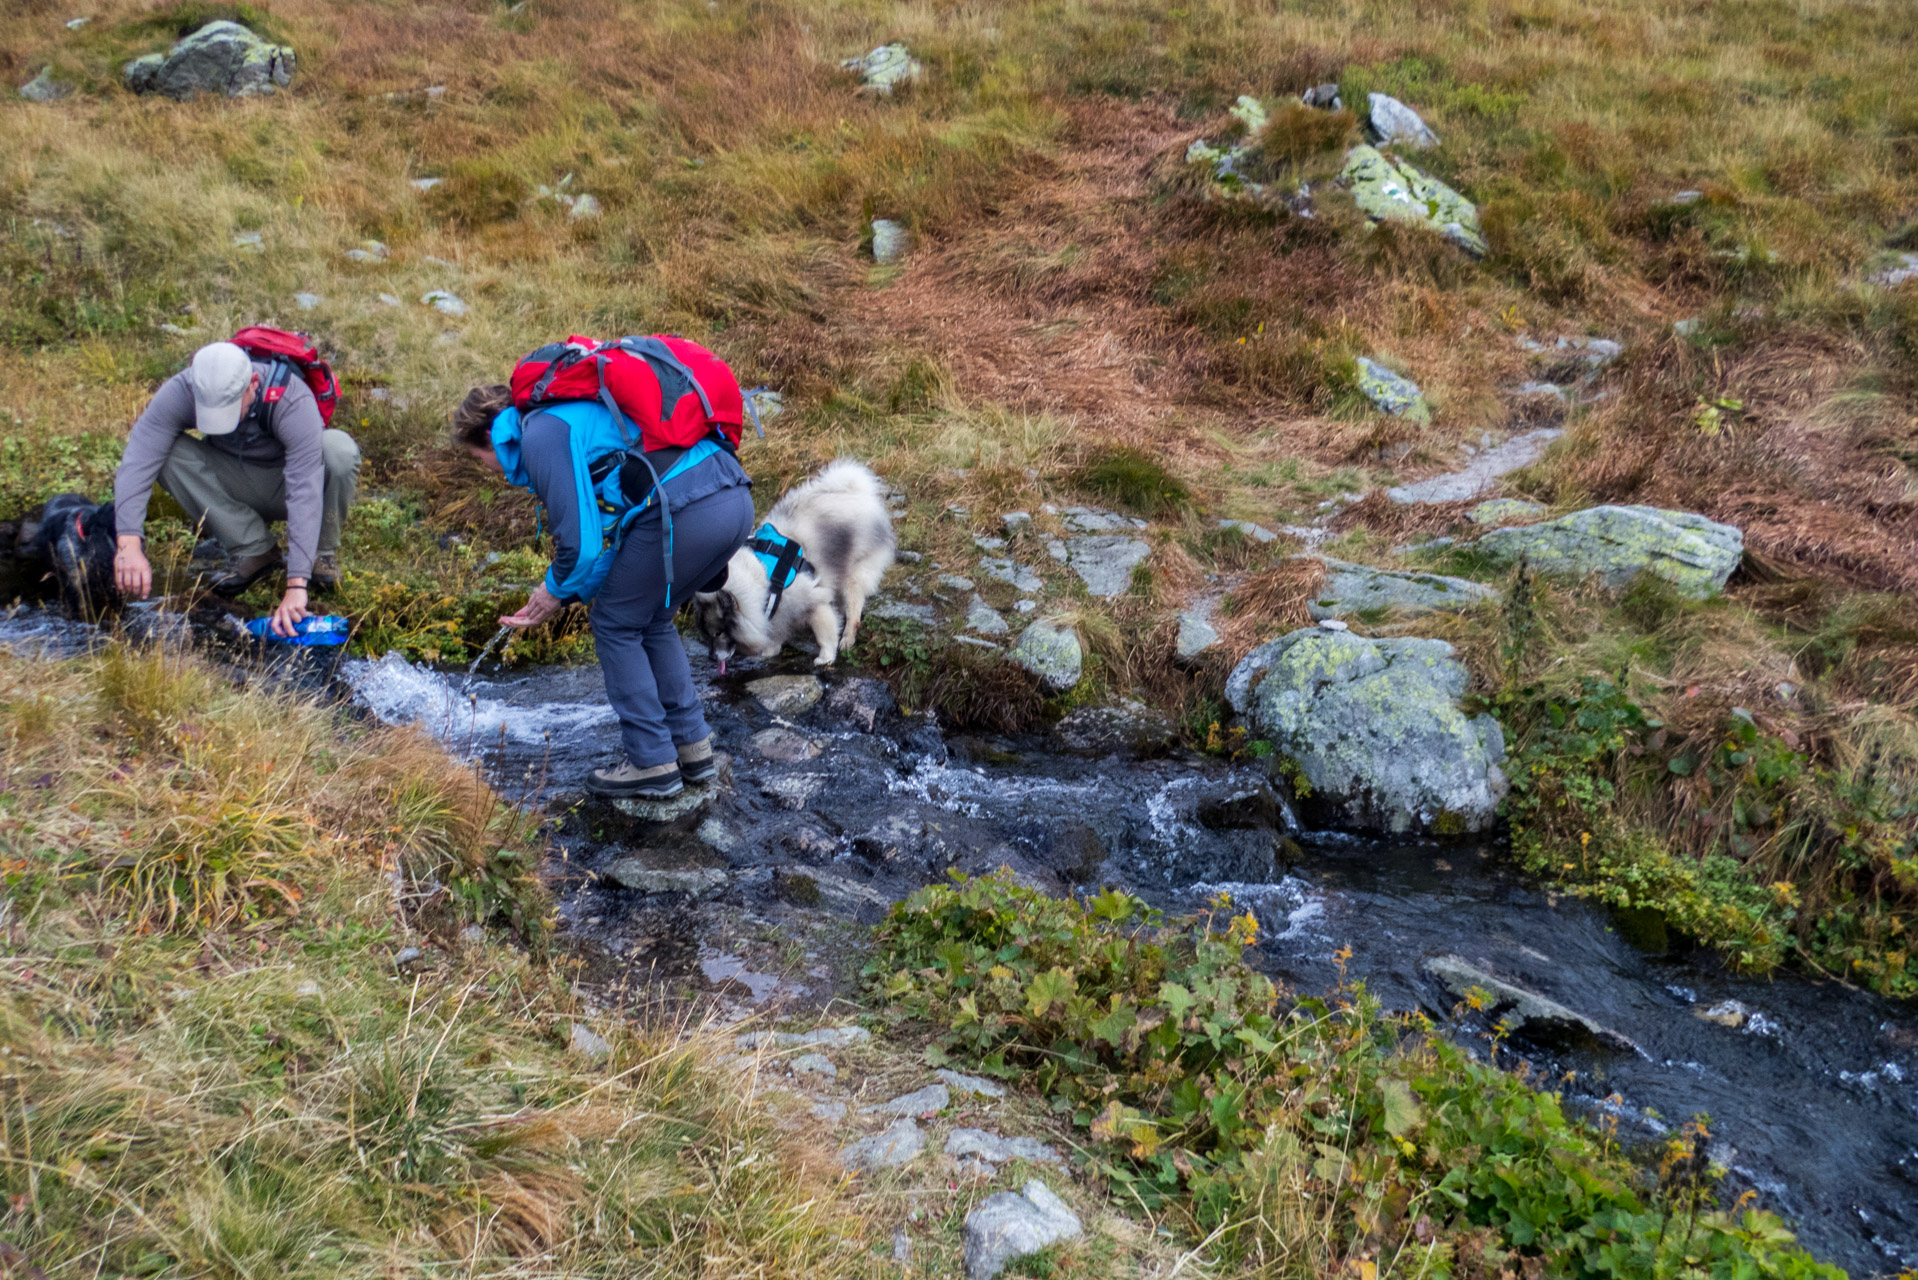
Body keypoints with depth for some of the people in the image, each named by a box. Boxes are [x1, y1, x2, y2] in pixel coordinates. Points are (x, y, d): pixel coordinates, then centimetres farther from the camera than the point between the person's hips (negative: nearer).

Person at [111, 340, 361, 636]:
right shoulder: (180, 392, -25)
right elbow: (137, 462, -31)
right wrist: (129, 544, -46)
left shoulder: (293, 402, -34)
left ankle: (322, 553, -9)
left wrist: (296, 585, -50)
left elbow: (305, 494, -41)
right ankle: (254, 549, -13)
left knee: (339, 449, -35)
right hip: (238, 487, 3)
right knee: (168, 452, -25)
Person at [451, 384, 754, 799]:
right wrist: (566, 588, 29)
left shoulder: (539, 435, 0)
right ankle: (691, 748, 28)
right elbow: (608, 527, 32)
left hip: (685, 512, -9)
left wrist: (557, 590, 15)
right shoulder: (574, 417, 30)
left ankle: (652, 764, 15)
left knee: (616, 625, 10)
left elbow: (581, 543, -5)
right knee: (651, 621, 26)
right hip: (736, 500, 9)